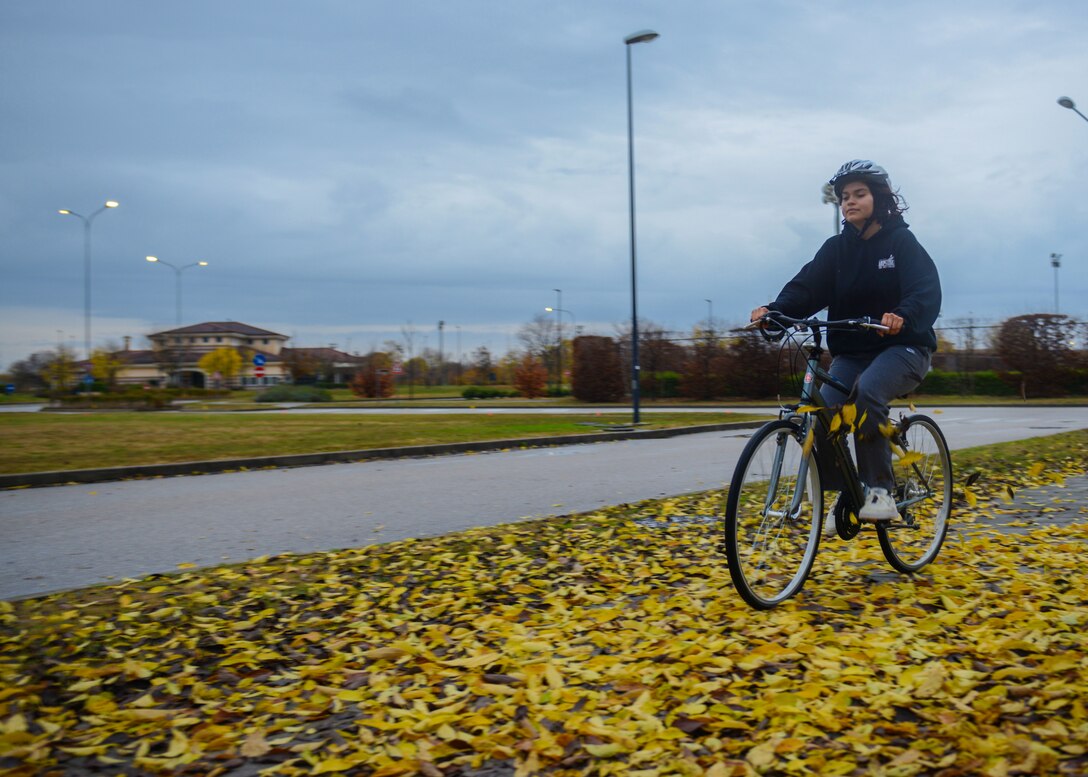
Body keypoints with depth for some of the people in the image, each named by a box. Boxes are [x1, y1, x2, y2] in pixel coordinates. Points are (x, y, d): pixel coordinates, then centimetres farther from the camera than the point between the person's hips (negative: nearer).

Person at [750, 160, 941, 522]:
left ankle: (880, 491, -24)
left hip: (901, 347, -4)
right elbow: (808, 286, -7)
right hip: (851, 352, 4)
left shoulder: (901, 241, -4)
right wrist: (775, 310, -28)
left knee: (868, 390, -34)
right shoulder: (836, 248, 8)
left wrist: (902, 317, -42)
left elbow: (927, 291, -19)